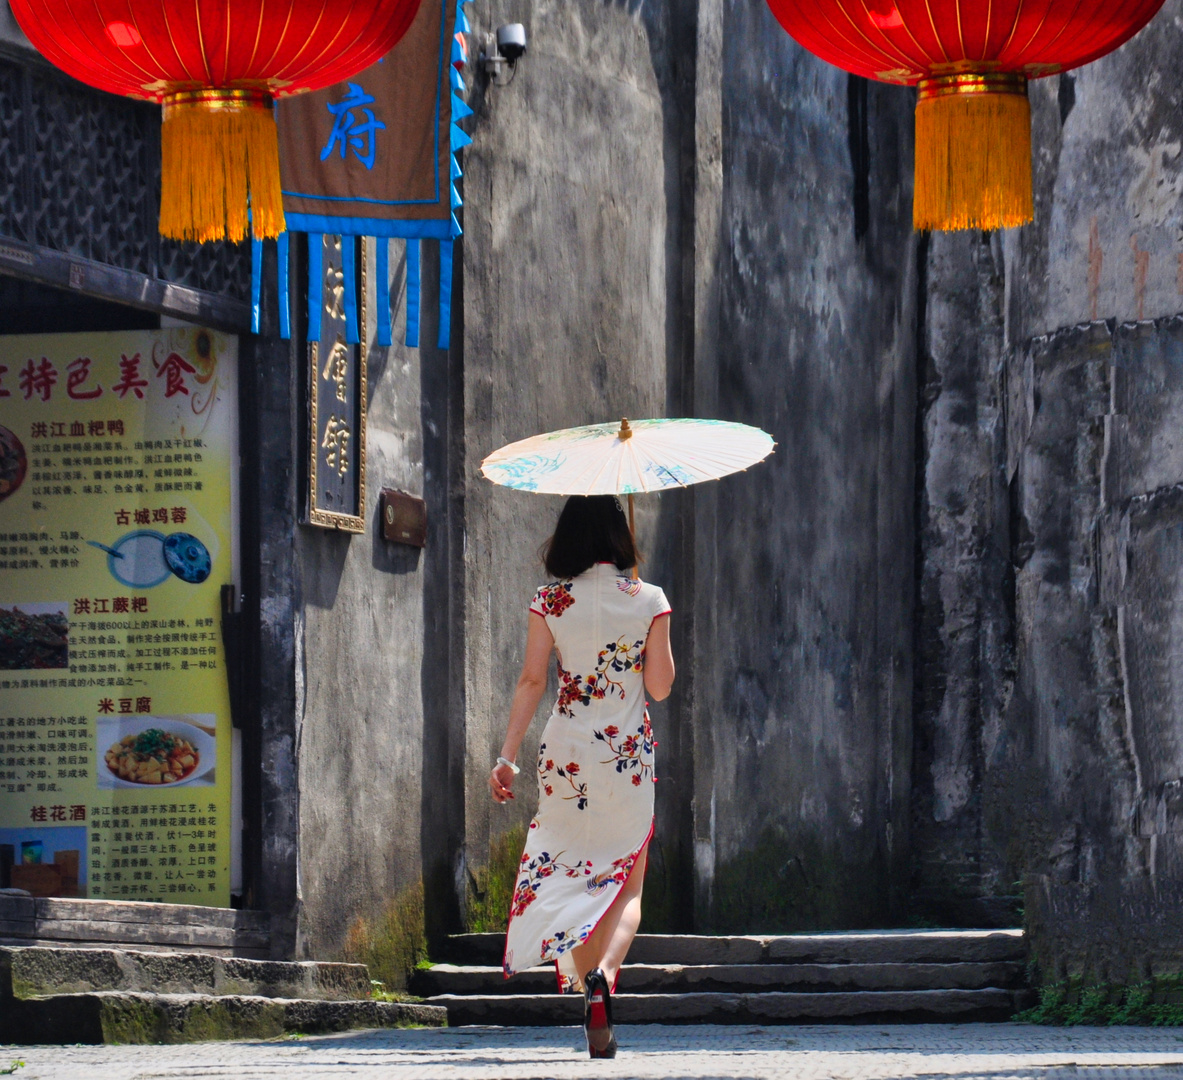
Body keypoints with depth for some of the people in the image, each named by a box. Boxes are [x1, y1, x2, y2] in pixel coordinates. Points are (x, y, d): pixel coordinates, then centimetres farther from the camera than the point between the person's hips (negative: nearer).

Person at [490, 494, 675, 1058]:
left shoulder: (551, 601, -2)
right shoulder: (649, 600, -3)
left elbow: (531, 681, -3)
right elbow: (660, 687, 0)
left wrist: (507, 754, 1)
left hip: (567, 751, 0)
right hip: (630, 754, 0)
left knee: (574, 877, 11)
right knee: (627, 883, 5)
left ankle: (588, 988, 5)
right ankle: (605, 973, -23)